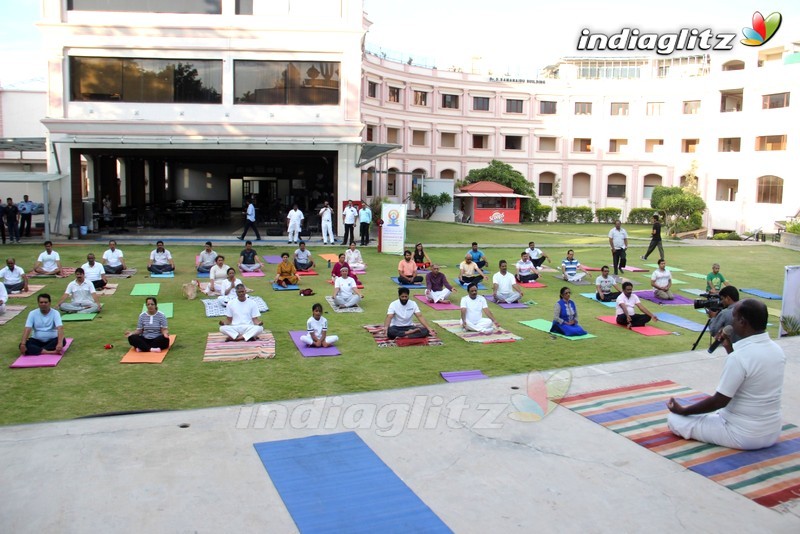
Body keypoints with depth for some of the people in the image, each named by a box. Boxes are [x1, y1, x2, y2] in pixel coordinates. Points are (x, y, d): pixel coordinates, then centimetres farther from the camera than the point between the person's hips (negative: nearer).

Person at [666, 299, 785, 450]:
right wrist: (729, 348, 10)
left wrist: (683, 410, -6)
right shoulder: (777, 350, -1)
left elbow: (719, 401, -19)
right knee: (719, 411, 35)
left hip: (743, 436, -8)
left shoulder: (739, 357, -26)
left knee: (674, 419, 1)